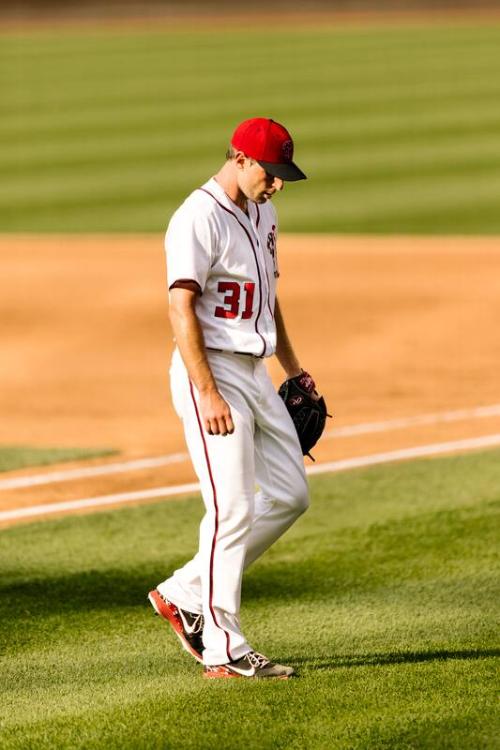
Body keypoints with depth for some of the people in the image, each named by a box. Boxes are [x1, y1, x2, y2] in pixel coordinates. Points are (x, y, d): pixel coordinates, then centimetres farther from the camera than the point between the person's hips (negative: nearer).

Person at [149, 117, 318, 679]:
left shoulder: (262, 215, 13)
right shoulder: (199, 218, -16)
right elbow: (182, 309, -22)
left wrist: (292, 367, 23)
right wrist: (208, 394, -27)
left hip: (255, 374, 9)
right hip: (212, 373, -9)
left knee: (289, 495, 9)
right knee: (233, 509, -10)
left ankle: (186, 595, 17)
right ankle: (224, 651, -5)